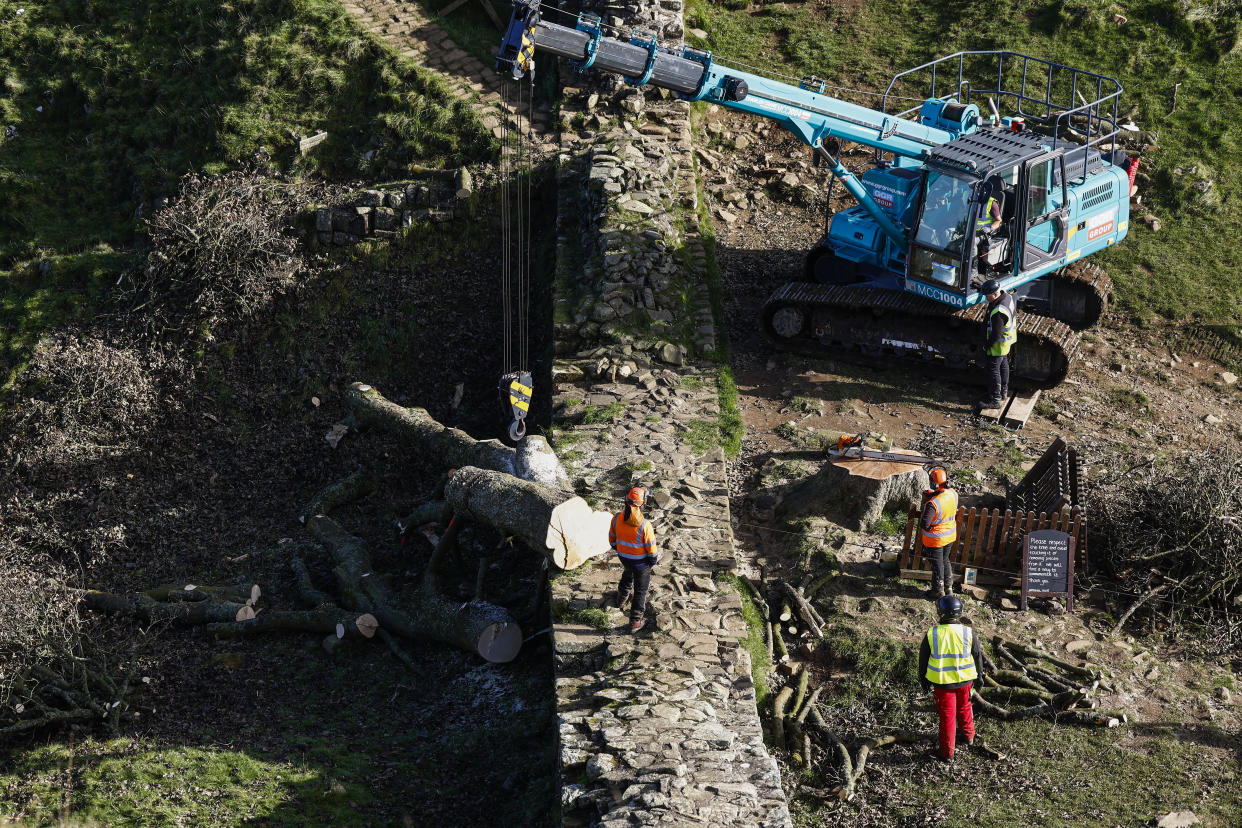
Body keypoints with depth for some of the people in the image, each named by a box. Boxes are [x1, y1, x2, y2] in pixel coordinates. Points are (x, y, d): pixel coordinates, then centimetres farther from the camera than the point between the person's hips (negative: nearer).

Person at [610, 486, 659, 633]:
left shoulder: (617, 518, -19)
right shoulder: (644, 525, -33)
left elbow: (612, 539, -2)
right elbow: (651, 548, -21)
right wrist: (654, 560, 0)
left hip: (623, 556, 5)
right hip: (641, 561, -5)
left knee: (627, 575, 37)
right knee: (640, 590, 15)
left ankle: (621, 599, 64)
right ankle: (635, 622, 24)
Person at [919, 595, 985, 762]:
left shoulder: (932, 634, -12)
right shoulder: (968, 633, -10)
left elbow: (923, 659, -2)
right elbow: (978, 656, 3)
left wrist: (924, 680, 13)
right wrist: (979, 675, 21)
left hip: (943, 682, -2)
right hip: (965, 679, 2)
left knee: (947, 716, 8)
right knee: (964, 708, 26)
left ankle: (947, 752, 14)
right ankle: (968, 736, 46)